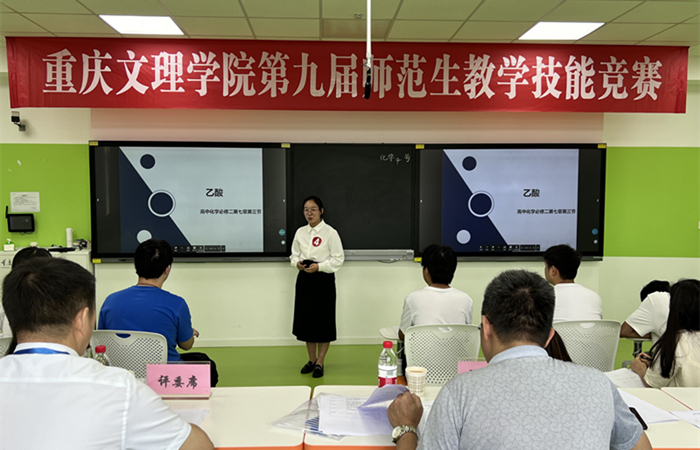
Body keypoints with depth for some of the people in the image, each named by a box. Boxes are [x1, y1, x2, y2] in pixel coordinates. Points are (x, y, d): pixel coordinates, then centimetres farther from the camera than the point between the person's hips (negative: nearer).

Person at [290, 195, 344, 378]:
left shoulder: (330, 232, -7)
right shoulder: (300, 232, 7)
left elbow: (338, 258, -8)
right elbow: (294, 254, 16)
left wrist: (319, 266, -17)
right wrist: (297, 263, -6)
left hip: (323, 279, -5)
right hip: (304, 279, 5)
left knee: (323, 320, 1)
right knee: (305, 319, 9)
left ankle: (320, 362, 13)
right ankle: (311, 359, 25)